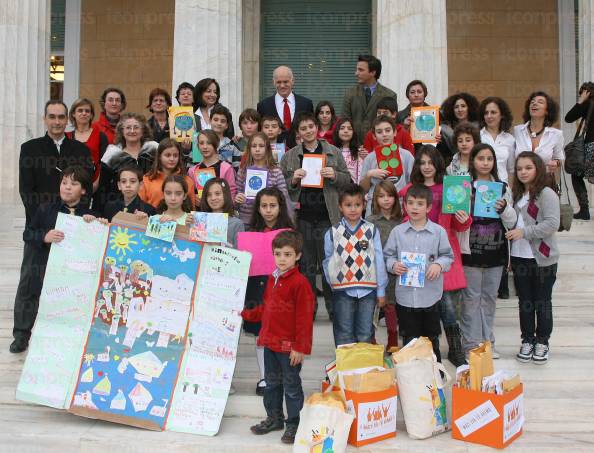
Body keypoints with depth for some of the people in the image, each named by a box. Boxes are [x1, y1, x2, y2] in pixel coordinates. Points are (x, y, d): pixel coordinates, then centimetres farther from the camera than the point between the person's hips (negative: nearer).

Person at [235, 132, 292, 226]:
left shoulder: (276, 171, -4)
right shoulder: (243, 170, 4)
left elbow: (284, 199, -2)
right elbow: (237, 193, 12)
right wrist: (236, 199, -10)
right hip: (245, 222, 2)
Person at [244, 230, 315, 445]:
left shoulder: (300, 283, -17)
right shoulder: (272, 279, 9)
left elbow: (304, 318, -18)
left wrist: (300, 347, -18)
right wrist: (263, 334, 19)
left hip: (289, 346, -8)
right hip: (270, 343, 8)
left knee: (291, 386, 6)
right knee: (272, 383, 19)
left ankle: (293, 423, 19)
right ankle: (274, 418, 35)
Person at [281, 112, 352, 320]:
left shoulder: (333, 152, 8)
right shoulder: (290, 156, 8)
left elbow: (347, 180, 9)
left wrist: (334, 176, -10)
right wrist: (293, 180, -10)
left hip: (327, 216, -1)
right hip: (302, 218, 1)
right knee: (306, 265, 8)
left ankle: (333, 307, 15)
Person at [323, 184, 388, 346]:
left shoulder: (371, 231, -1)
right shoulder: (332, 233, 0)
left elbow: (379, 260, 0)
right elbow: (328, 262, 7)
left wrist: (381, 291, 1)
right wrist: (333, 281, 0)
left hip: (368, 289, 0)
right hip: (342, 290, 0)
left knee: (365, 334, 12)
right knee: (344, 335, 8)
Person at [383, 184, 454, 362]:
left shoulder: (438, 232, -1)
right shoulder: (397, 232, 1)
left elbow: (448, 255, 3)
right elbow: (388, 255, 7)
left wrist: (439, 264, -16)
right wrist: (393, 265, -14)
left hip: (430, 296, 0)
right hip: (405, 296, 0)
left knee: (431, 339, 14)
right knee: (409, 340, 11)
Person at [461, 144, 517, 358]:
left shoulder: (503, 188, 7)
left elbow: (511, 222, 7)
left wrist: (504, 208, -12)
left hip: (495, 251, 3)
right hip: (471, 251, -3)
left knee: (489, 297, 12)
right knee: (471, 298, 1)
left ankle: (487, 342, 23)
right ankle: (471, 344, 10)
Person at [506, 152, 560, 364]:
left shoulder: (546, 194, -10)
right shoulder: (517, 195, 12)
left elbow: (552, 224, -19)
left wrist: (524, 232, -23)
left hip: (542, 259, -6)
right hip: (520, 257, 6)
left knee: (542, 301, 6)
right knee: (524, 301, 12)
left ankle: (542, 341, 19)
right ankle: (527, 340, 23)